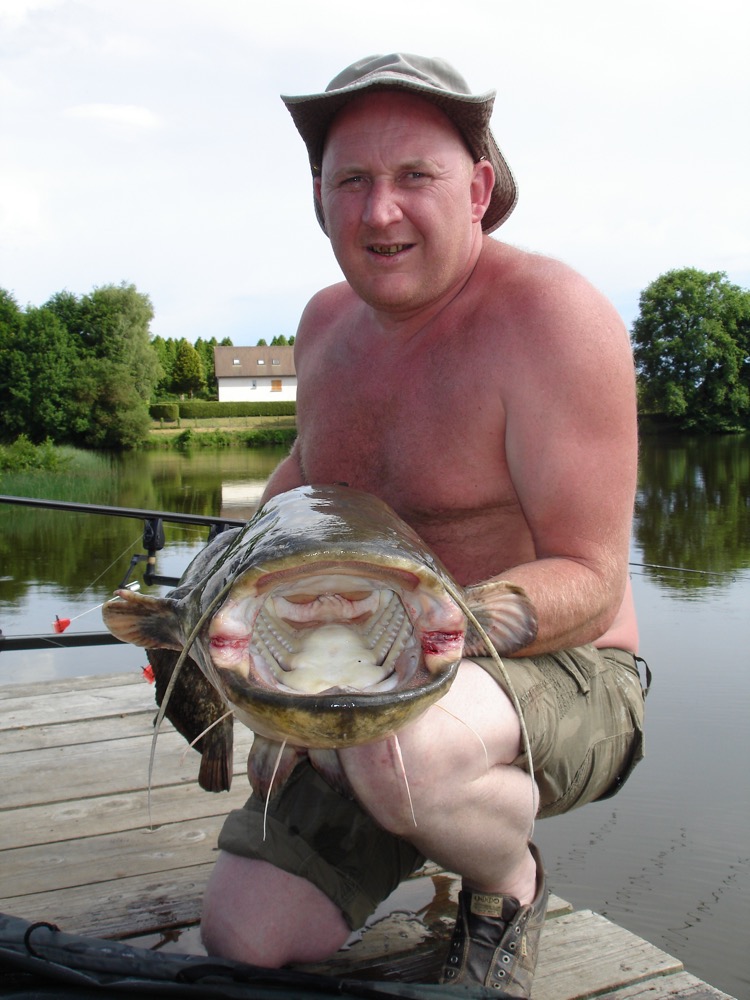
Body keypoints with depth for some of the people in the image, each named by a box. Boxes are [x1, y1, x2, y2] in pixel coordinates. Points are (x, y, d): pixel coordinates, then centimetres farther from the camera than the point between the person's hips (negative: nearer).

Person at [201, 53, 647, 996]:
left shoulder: (549, 313, -18)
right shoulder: (327, 321, 5)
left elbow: (591, 584, -19)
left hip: (558, 678, -5)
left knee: (403, 747, -39)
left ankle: (510, 884, -3)